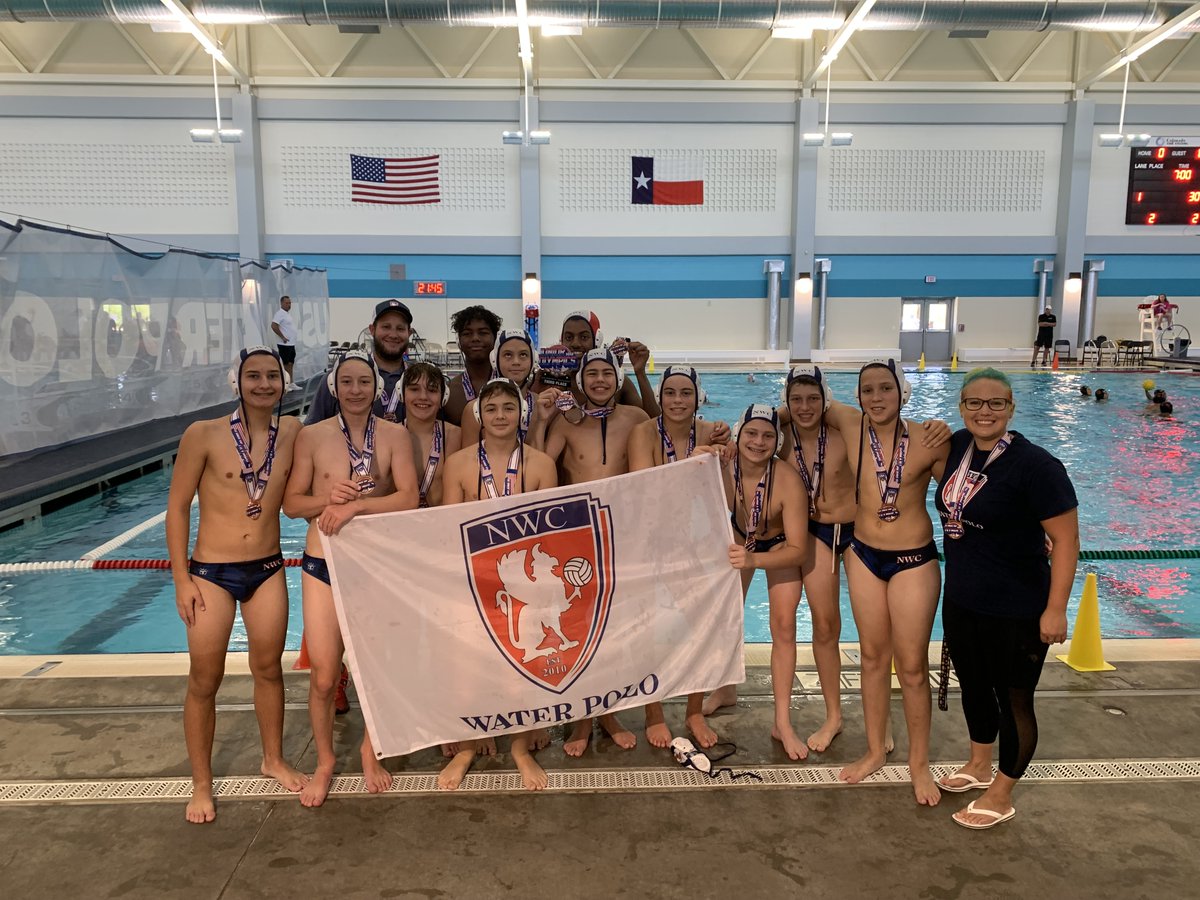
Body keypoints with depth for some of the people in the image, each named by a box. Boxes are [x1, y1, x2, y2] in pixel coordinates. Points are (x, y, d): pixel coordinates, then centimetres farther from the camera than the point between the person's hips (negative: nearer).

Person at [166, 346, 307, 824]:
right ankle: (202, 784, 25)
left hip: (268, 570, 3)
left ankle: (274, 759, 36)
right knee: (204, 681, 7)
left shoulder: (293, 432, -3)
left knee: (269, 668, 16)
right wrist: (181, 579, -8)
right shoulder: (204, 435, -12)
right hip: (211, 572, -3)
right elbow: (177, 507, -7)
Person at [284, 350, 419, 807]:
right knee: (323, 676, 3)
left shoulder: (395, 435, -3)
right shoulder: (312, 436, -1)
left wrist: (355, 505, -21)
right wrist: (327, 498, -16)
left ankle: (370, 752, 36)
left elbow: (408, 498, -12)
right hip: (323, 566, 0)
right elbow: (291, 503, 2)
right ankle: (325, 761, 28)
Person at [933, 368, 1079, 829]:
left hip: (1016, 612, -7)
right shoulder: (959, 445, -1)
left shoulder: (1034, 465, -21)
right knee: (973, 686, 23)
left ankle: (1000, 795, 29)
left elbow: (1066, 540, -19)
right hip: (960, 601, 7)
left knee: (1013, 700, 11)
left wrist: (1055, 609, -19)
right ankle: (979, 765, 46)